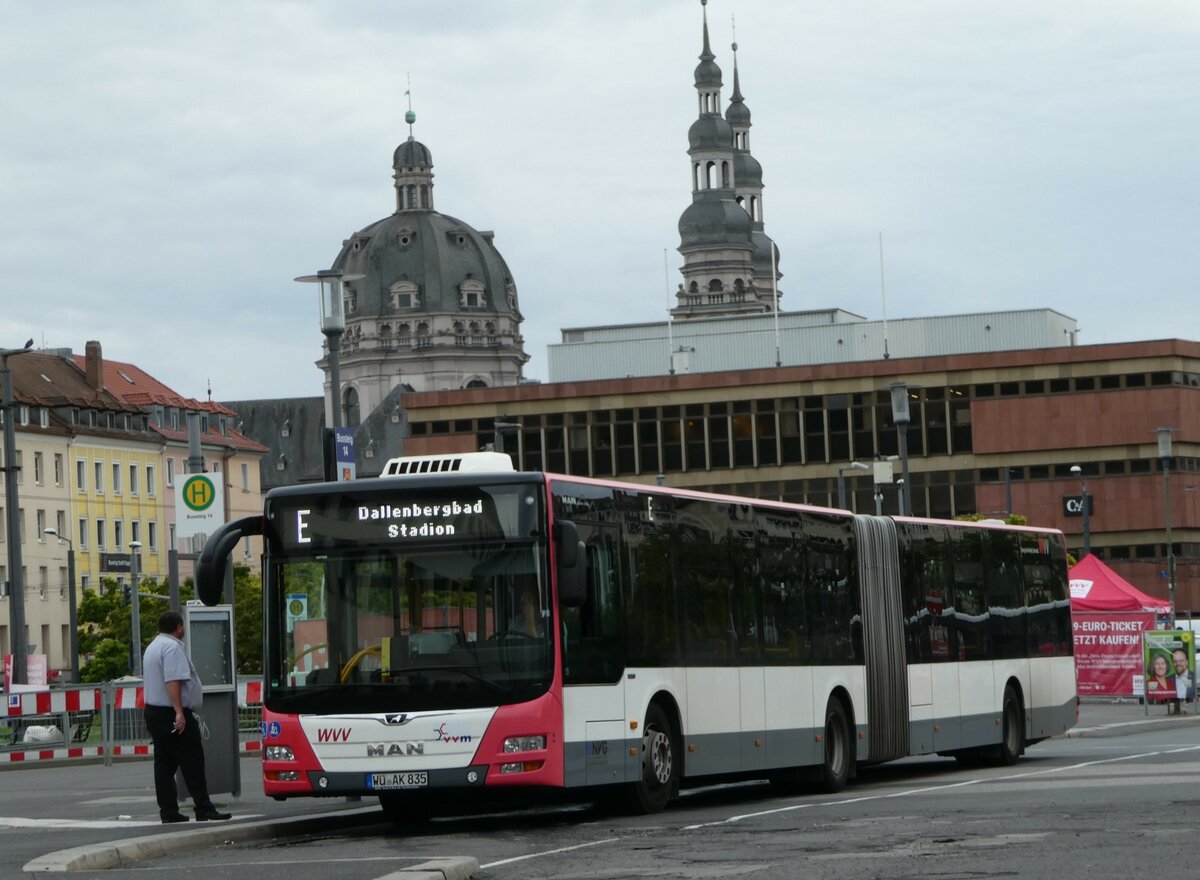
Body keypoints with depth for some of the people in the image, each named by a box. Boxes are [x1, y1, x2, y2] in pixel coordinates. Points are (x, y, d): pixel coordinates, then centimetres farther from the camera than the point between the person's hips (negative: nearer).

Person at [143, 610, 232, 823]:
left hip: (153, 711, 10)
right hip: (172, 714, -10)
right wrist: (179, 712, -29)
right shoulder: (173, 647, -13)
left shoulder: (153, 647, 19)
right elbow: (173, 681, -24)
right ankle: (204, 810, -7)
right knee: (192, 763, -6)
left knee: (164, 763, 7)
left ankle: (168, 812, 5)